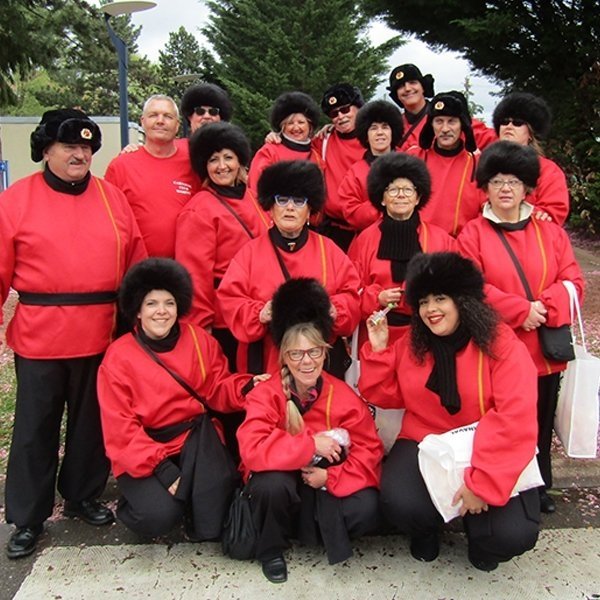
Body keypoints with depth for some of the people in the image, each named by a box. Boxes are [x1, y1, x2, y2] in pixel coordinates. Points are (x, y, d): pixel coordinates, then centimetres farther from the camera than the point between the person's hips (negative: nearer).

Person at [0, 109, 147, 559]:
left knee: (92, 421, 15)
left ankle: (83, 496, 35)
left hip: (101, 334, 3)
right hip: (38, 335, -2)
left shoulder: (113, 198, 7)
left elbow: (136, 264, 7)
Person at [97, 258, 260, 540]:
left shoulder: (198, 339, -1)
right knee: (160, 516, -23)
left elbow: (216, 388, 3)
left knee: (218, 484, -27)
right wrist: (162, 468, -19)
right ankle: (136, 499, 13)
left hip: (195, 435, 3)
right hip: (142, 450, -2)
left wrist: (247, 387, -19)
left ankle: (205, 529, 7)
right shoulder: (118, 357, -10)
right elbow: (120, 428, -12)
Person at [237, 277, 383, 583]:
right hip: (282, 482, -1)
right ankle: (270, 550, -4)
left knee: (366, 511, -26)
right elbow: (253, 450, -31)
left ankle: (320, 529, 8)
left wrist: (331, 476, -23)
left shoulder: (344, 396, -11)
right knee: (273, 483, -35)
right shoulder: (264, 395, -18)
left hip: (328, 485, 2)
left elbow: (369, 450, -8)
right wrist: (311, 445, -30)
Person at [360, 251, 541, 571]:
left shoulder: (502, 345, -12)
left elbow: (515, 420, -20)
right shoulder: (410, 345, 2)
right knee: (401, 504, -28)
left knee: (513, 534, -24)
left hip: (489, 456, -2)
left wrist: (483, 481, -26)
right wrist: (378, 349, -5)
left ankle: (479, 538, 16)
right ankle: (425, 531, 11)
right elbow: (384, 396, 10)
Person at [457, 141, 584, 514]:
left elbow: (573, 281, 2)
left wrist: (544, 306, -16)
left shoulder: (551, 233, 8)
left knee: (541, 423, 14)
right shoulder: (473, 234, -1)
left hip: (546, 347, 3)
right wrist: (519, 309, -18)